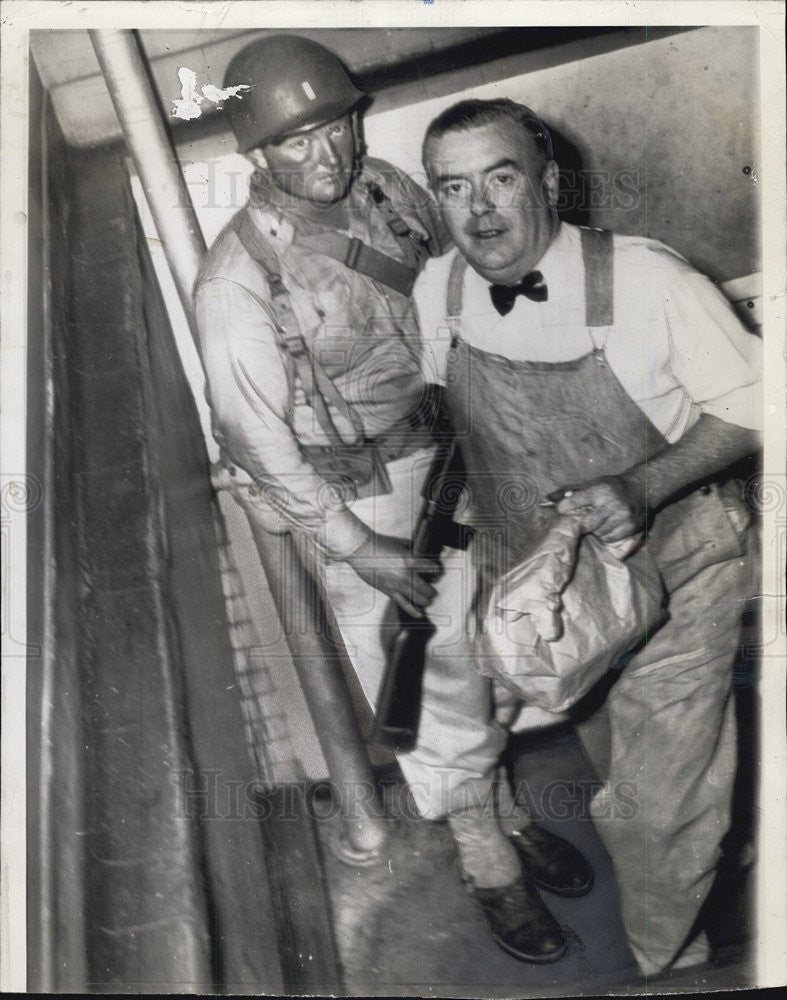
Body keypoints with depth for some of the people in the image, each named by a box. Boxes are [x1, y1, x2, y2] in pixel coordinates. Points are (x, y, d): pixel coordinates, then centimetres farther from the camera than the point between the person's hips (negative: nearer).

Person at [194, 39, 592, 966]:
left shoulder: (391, 190, -5)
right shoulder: (237, 282, -22)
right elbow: (261, 441, -17)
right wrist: (361, 551, -17)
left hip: (445, 458, 5)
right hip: (353, 504, -5)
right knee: (437, 699, 7)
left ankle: (507, 808, 43)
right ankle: (491, 866, 29)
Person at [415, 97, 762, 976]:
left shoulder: (647, 283, -24)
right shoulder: (436, 294, -10)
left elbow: (750, 405, -14)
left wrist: (644, 487, -27)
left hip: (664, 575, -3)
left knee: (658, 808, 6)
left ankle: (665, 959, 34)